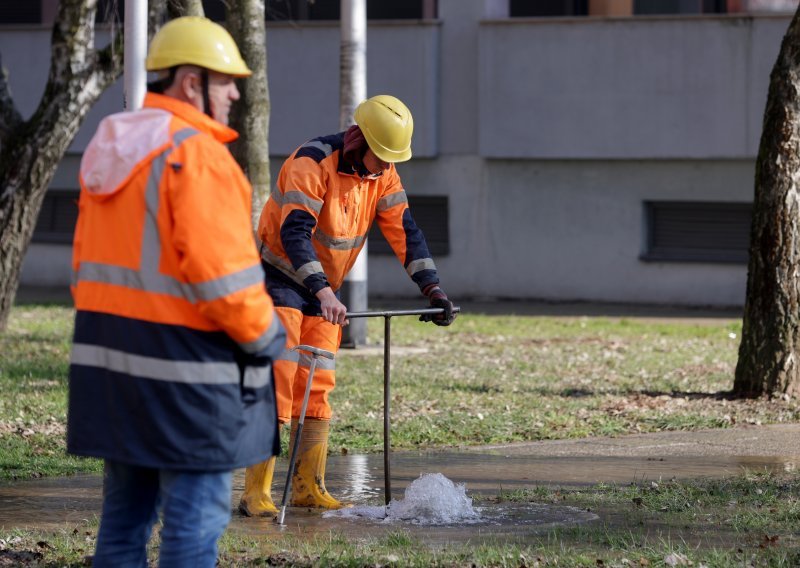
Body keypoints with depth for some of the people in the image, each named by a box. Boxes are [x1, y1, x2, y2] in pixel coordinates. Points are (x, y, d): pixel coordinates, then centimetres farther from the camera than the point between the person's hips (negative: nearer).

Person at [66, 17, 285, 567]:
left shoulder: (111, 154, 15)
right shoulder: (198, 154, -15)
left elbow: (89, 262, 19)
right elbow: (220, 273, -20)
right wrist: (266, 336, -6)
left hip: (113, 361, 9)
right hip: (186, 367, -9)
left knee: (125, 515, 14)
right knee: (195, 521, -4)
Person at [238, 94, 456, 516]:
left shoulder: (383, 175, -2)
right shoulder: (312, 163, -25)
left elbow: (404, 230, -1)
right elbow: (294, 233, -35)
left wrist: (432, 288, -12)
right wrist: (323, 292, -45)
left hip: (324, 287, 7)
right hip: (281, 277, -7)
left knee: (317, 386, 5)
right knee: (277, 380, -15)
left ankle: (308, 486, 12)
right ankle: (256, 491, -17)